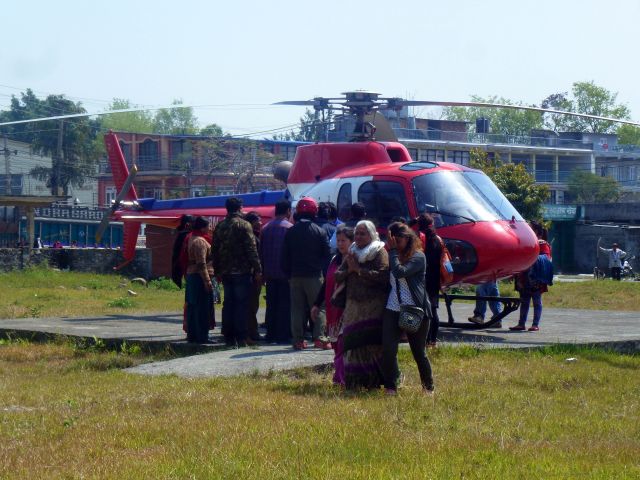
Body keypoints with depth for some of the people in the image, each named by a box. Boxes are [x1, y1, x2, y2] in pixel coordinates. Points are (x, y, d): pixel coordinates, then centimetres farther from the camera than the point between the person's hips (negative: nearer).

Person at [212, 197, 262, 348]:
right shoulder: (244, 225, -9)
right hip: (242, 272, -5)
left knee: (228, 304, 10)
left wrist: (217, 271, 20)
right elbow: (251, 249, -13)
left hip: (225, 272, 6)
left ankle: (228, 337, 10)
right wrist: (257, 270, -10)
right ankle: (240, 338, -6)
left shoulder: (220, 226, 9)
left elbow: (215, 250, 13)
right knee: (241, 304, -3)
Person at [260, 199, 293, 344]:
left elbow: (261, 252, 11)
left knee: (271, 305, 11)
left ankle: (271, 334, 12)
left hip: (269, 273, 5)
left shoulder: (266, 228, 8)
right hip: (285, 272, -5)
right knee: (285, 304, -1)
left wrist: (263, 272, 15)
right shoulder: (289, 227, -10)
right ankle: (283, 335, -3)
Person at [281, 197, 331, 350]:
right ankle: (319, 337, -7)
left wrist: (288, 274, 13)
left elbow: (285, 257, 6)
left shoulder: (290, 232, 3)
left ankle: (298, 339, 4)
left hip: (295, 276, 3)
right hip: (314, 275, -3)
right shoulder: (319, 232, -4)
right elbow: (327, 255, -3)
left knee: (297, 308, 7)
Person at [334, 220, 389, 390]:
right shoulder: (351, 254, 20)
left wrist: (358, 269, -12)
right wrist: (348, 270, -5)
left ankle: (373, 381, -5)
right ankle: (356, 382, 5)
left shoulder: (379, 253, -2)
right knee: (354, 344, 0)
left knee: (373, 345, -9)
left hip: (374, 307, -6)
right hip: (353, 307, 6)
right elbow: (337, 276, 16)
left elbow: (382, 276, -17)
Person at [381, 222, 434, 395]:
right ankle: (390, 387, -1)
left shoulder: (418, 256, -7)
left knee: (419, 352, 5)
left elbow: (400, 272, -22)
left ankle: (428, 387, 23)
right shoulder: (393, 256, 13)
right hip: (392, 309, 5)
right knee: (388, 349, -12)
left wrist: (393, 251, -15)